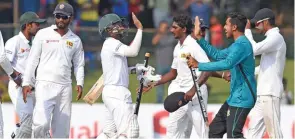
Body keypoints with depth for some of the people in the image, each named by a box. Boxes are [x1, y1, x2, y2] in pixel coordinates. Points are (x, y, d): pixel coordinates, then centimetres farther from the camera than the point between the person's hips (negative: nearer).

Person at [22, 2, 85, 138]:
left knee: (62, 127, 4)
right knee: (41, 123, -20)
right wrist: (26, 82, -3)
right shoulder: (43, 34, 2)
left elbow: (79, 64, 15)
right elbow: (33, 59, 3)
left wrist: (80, 83, -2)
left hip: (65, 87, 3)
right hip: (45, 85, -3)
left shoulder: (75, 40, 10)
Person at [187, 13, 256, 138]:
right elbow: (218, 55, 23)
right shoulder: (237, 45, 16)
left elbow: (227, 63, -31)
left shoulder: (242, 45, -18)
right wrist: (199, 38, 21)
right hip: (234, 98, 11)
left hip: (241, 99, -11)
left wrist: (199, 65, -27)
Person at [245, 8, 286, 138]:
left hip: (270, 93, -10)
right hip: (263, 93, 10)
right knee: (254, 128, 8)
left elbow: (254, 49, -25)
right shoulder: (271, 38, 19)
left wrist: (247, 31, -11)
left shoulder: (276, 38, -12)